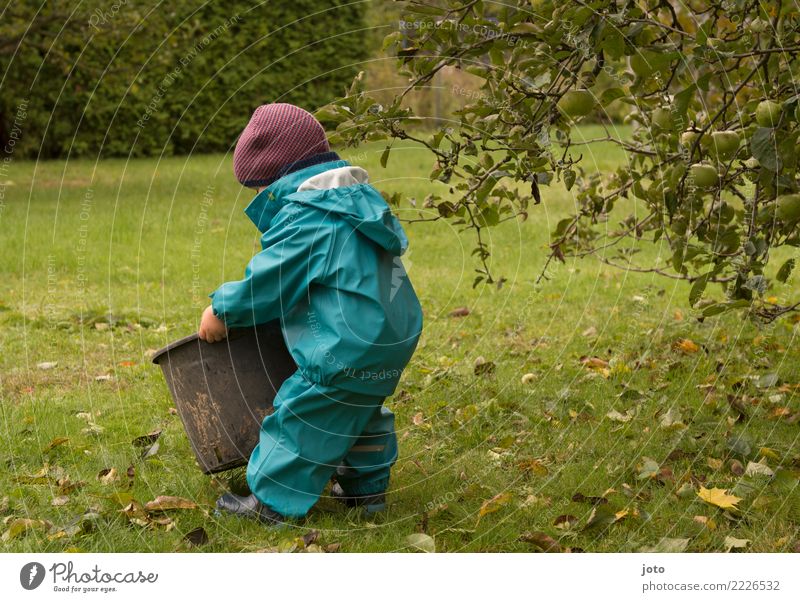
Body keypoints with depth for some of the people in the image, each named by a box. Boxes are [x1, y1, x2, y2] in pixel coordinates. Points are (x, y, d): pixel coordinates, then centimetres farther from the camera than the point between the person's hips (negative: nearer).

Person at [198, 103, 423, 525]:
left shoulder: (302, 219, -17)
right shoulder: (357, 199, 15)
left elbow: (265, 285, -12)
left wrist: (221, 310, 5)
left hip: (348, 347, -10)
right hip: (396, 335, 10)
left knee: (303, 416, 0)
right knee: (360, 410, 25)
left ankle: (273, 501, 8)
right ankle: (367, 486, 35)